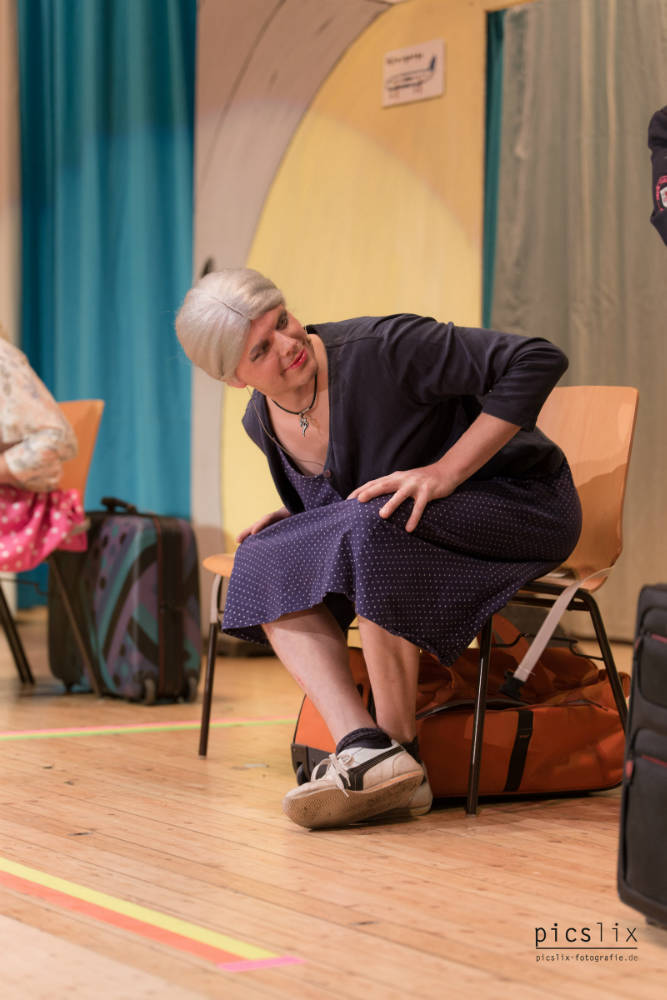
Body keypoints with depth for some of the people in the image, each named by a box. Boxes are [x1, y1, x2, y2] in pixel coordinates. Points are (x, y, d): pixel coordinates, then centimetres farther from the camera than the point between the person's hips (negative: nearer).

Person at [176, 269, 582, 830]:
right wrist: (295, 524, -2)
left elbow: (538, 361, -25)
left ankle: (402, 753, -27)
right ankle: (362, 746, -30)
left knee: (370, 528, -35)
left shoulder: (380, 349, -22)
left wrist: (444, 472, -27)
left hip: (518, 508, -7)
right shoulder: (262, 421, 1)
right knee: (265, 561, -14)